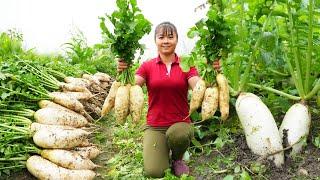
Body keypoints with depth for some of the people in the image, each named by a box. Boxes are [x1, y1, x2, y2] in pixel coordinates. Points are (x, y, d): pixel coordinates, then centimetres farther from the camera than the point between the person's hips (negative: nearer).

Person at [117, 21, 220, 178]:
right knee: (153, 172, -20)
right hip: (155, 126, 0)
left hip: (180, 123, 0)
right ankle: (162, 151, 17)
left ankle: (177, 158, 1)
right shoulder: (147, 66, 3)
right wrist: (123, 73, -31)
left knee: (177, 134, -36)